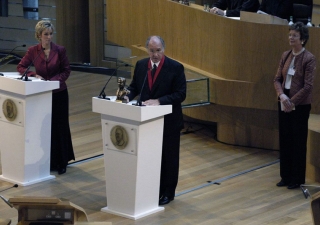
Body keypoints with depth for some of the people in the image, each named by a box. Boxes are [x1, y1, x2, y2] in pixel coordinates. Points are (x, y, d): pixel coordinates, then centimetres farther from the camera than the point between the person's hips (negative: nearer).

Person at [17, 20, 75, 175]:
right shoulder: (33, 51, -3)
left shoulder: (60, 50, -7)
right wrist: (34, 75, -15)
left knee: (60, 127, 3)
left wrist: (54, 80, -18)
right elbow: (20, 67, 1)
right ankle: (48, 161, 16)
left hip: (58, 93, -1)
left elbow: (66, 71, -3)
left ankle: (62, 162, 14)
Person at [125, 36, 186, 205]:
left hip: (168, 121, -4)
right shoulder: (141, 65, 3)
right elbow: (134, 86, 12)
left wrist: (159, 101, -26)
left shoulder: (175, 68, -12)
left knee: (168, 157, 9)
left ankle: (167, 192, 22)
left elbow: (180, 94, -15)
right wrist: (128, 95, -11)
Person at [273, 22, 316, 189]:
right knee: (284, 140, 11)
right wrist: (281, 95, -12)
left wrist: (292, 102, -16)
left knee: (298, 142, 4)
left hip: (300, 105, -6)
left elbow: (308, 86, -16)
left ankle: (297, 179, 15)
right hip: (284, 103, 6)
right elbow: (277, 79, 6)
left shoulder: (308, 59, -13)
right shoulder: (285, 56, 6)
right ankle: (286, 176, 23)